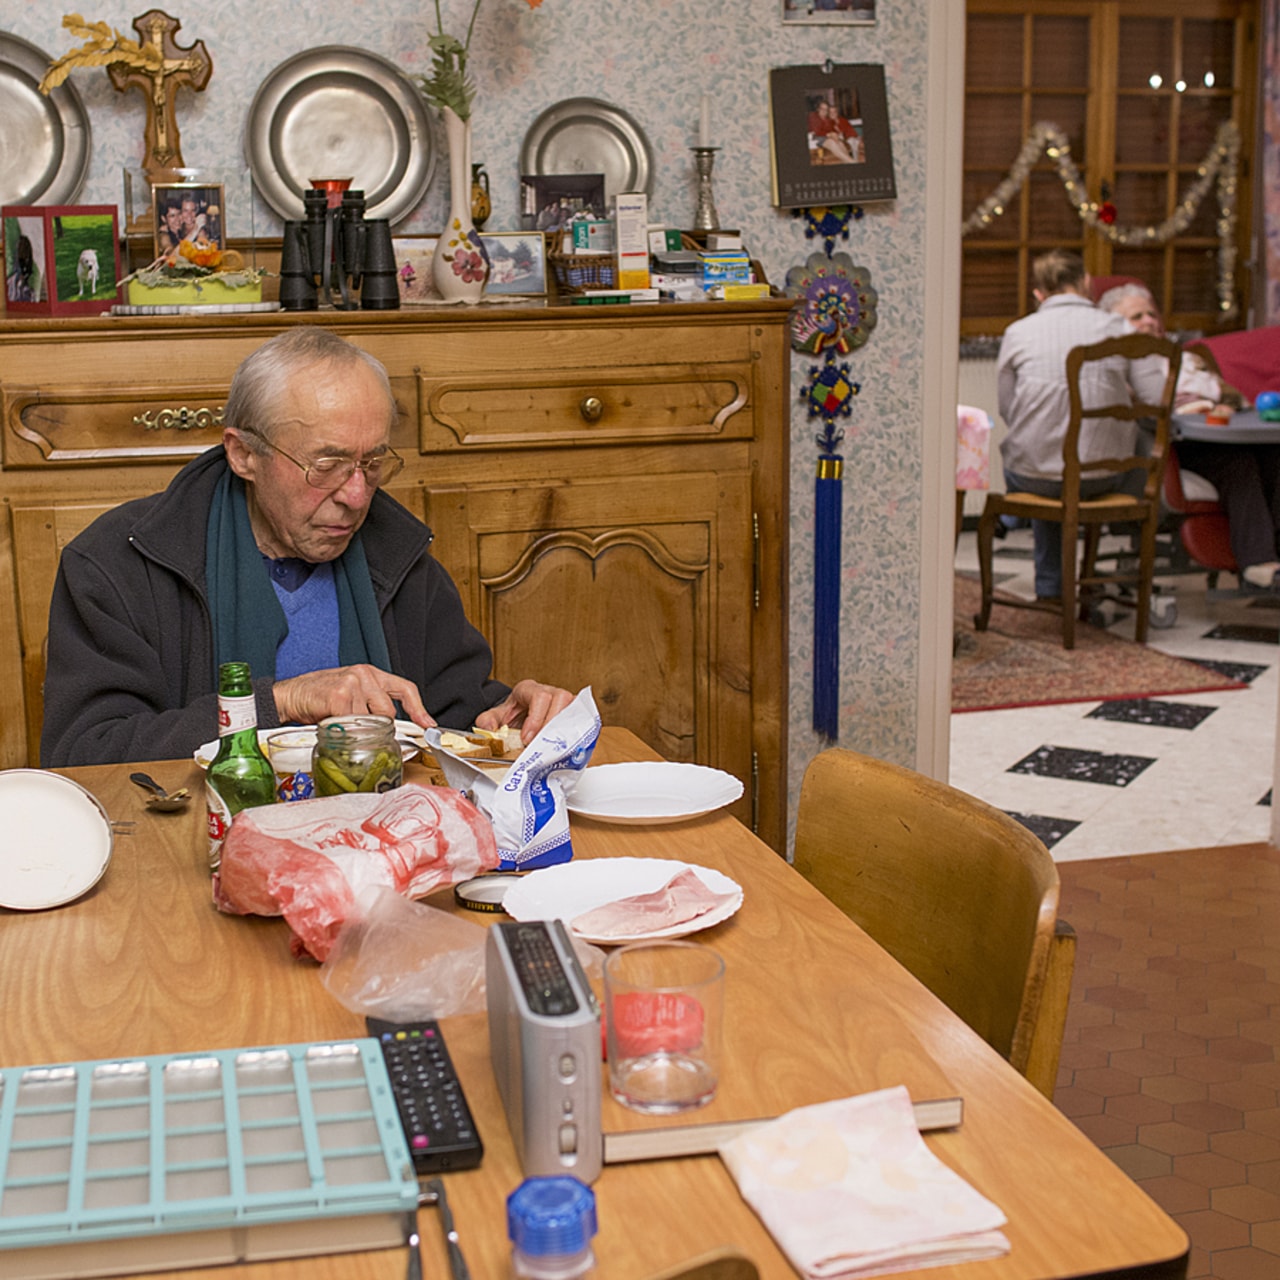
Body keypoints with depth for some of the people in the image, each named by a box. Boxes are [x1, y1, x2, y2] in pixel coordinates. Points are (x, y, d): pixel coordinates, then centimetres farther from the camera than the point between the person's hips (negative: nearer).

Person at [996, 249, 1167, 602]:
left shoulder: (1018, 332, -2)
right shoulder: (1120, 329, -2)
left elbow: (1007, 409, 5)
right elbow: (1158, 401, -6)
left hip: (1034, 476, 0)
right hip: (1105, 477, 0)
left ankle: (1050, 587, 42)